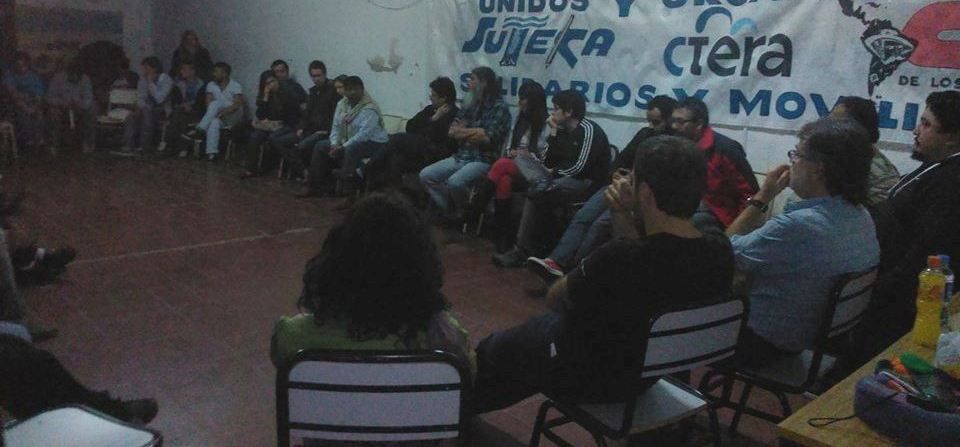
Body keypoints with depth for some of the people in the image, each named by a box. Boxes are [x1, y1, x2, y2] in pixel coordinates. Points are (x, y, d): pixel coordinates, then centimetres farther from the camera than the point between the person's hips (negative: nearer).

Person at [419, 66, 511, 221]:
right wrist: (474, 133, -9)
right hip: (459, 157, 8)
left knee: (454, 182, -32)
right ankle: (449, 210, 0)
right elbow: (452, 131, 11)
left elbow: (488, 137, -17)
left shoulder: (499, 108, -6)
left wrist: (463, 131, -3)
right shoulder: (470, 104, 15)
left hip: (482, 160, -8)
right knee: (425, 175, -6)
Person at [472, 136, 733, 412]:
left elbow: (554, 299, -16)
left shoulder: (619, 258, -37)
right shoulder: (720, 253, -16)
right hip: (650, 369, 7)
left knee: (493, 351, 20)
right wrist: (624, 218, -12)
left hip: (591, 377, -7)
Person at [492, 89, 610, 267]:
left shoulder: (588, 129, -13)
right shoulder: (564, 130, 12)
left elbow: (579, 168, -20)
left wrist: (553, 173, -5)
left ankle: (523, 252, -20)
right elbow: (547, 162, 9)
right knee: (522, 160, -3)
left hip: (588, 183, -9)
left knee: (536, 193, -28)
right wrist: (554, 133, 0)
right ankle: (542, 183, -34)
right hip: (564, 178, 9)